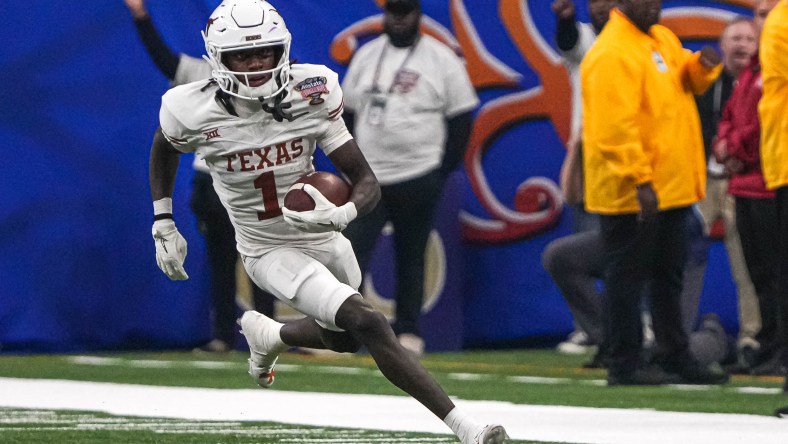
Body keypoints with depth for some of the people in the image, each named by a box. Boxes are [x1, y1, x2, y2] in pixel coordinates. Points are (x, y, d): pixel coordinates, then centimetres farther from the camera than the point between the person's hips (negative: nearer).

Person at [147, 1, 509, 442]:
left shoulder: (310, 96, -17)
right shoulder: (196, 112, -18)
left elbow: (368, 182, -16)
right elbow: (165, 146, 8)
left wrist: (342, 214, -37)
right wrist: (163, 224, 6)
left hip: (325, 237, 4)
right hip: (270, 252, -4)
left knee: (345, 338, 25)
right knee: (369, 325, -22)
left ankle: (269, 336, 54)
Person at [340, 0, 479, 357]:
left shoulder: (441, 60, -2)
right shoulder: (367, 56, 11)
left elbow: (461, 117, -1)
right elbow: (348, 111, 16)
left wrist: (443, 170, -5)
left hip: (418, 177, -3)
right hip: (367, 177, 3)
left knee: (411, 257, 4)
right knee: (352, 250, -7)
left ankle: (408, 332, 13)